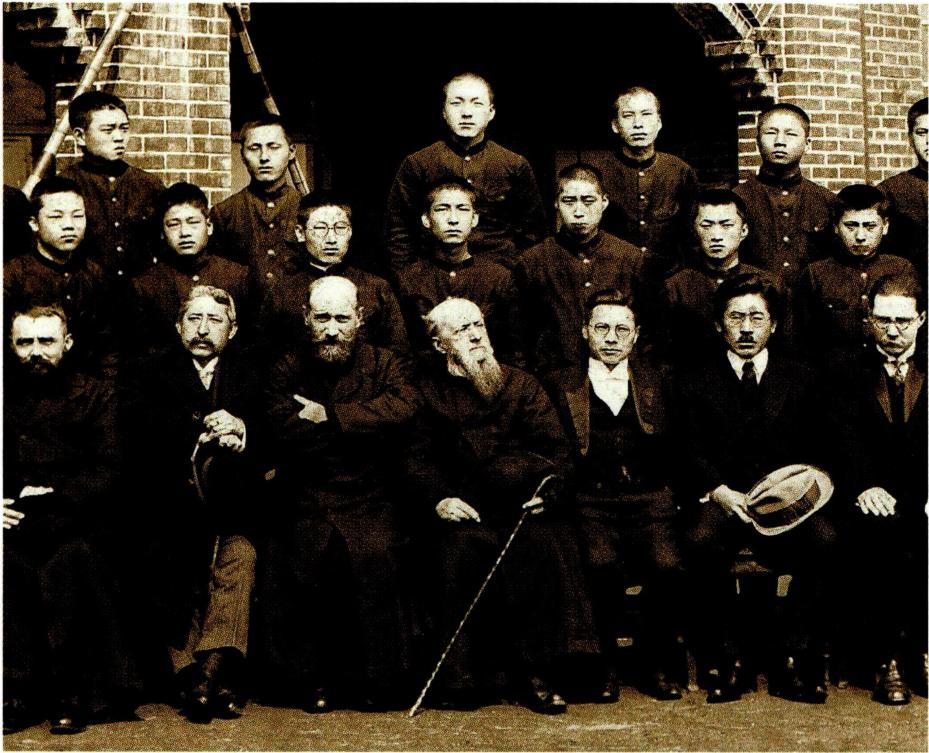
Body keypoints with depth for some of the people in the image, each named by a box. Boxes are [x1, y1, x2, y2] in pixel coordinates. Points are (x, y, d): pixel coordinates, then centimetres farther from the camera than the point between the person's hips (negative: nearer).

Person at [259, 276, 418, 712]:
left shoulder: (386, 365, 11)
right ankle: (308, 679, 2)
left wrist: (329, 415, -9)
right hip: (304, 505, 1)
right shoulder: (287, 370, 11)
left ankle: (380, 679, -4)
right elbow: (283, 432, -8)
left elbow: (402, 409, -11)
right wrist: (364, 427, -6)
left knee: (376, 554, -23)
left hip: (369, 502, -1)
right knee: (288, 562, -19)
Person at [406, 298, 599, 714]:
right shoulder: (427, 390, 13)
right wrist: (439, 498, -16)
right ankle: (462, 676, -24)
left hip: (518, 506, 1)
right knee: (462, 545, -33)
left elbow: (555, 449, 8)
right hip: (459, 508, -1)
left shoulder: (521, 384, 17)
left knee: (541, 541, -30)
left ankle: (533, 670, -22)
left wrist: (544, 490, -12)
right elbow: (416, 457, 3)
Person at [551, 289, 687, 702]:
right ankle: (602, 664, -9)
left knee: (667, 564, -26)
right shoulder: (563, 385, 16)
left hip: (649, 498, 1)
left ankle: (661, 666, -5)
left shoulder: (658, 379, 19)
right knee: (601, 564, -29)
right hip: (592, 501, -1)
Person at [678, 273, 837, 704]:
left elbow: (815, 451, 11)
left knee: (825, 539, -31)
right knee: (702, 541, -35)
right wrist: (722, 492, -16)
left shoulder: (800, 379, 16)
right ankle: (725, 659, -20)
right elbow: (691, 453, 3)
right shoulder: (697, 383, 13)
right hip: (721, 498, -1)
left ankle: (792, 661, -20)